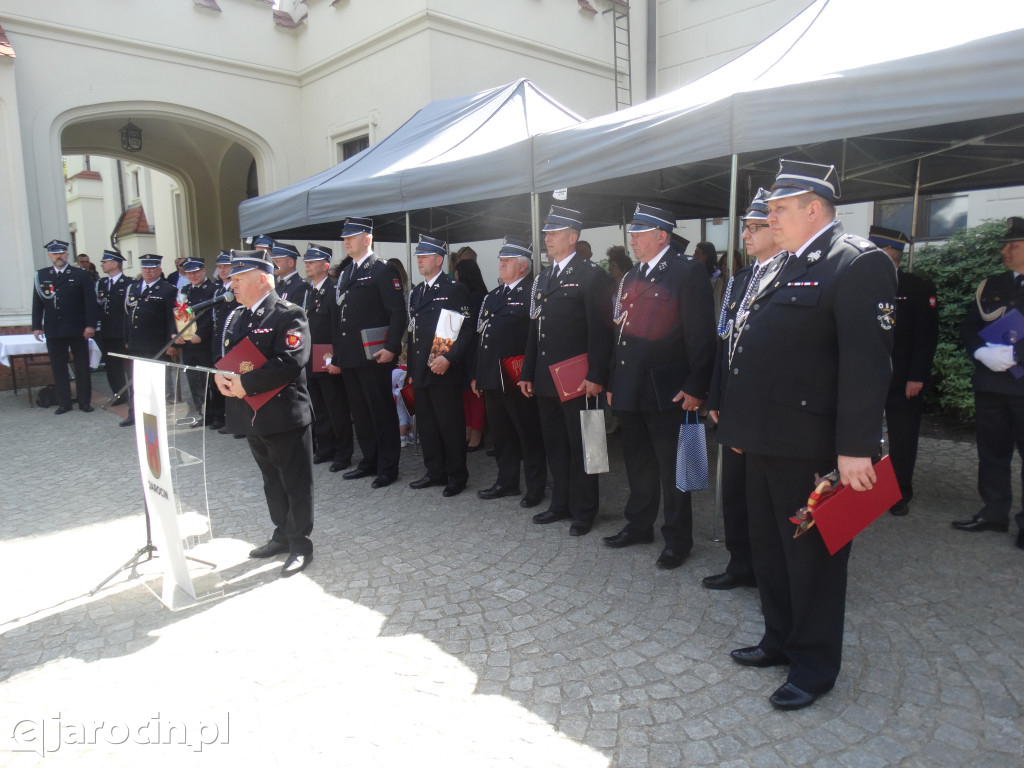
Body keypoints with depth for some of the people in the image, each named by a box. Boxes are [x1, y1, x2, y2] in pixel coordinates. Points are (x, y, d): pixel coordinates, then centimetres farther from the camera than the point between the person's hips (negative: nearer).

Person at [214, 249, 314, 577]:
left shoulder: (289, 315, -12)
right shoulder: (236, 317, 14)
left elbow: (290, 362, -23)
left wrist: (246, 383, -21)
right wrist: (220, 375, -5)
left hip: (285, 415, -8)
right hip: (251, 415, 8)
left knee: (295, 484, 3)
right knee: (272, 480, 19)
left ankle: (300, 544, 16)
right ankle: (283, 535, 34)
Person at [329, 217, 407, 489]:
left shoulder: (382, 271, -7)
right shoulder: (345, 274, 17)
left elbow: (398, 312, -13)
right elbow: (340, 317, 19)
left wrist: (391, 347, -21)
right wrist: (336, 356, 16)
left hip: (373, 356, -8)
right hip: (349, 357, 8)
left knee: (382, 411, 0)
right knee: (360, 412, 14)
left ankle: (388, 467, 9)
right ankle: (369, 461, 26)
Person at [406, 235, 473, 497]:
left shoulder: (454, 289, -6)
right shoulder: (416, 293, 17)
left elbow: (468, 329, -11)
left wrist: (449, 358, -21)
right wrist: (412, 369, 17)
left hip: (444, 371, -7)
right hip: (420, 372, 7)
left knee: (450, 424, -1)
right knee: (426, 424, 12)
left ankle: (457, 476, 12)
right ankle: (436, 472, 24)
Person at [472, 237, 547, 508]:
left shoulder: (532, 295, -7)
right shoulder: (493, 296, 18)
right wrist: (477, 374, 16)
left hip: (517, 380, -8)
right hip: (492, 378, 8)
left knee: (528, 434, 2)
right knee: (501, 433, 16)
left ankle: (535, 487, 12)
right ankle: (507, 482, 28)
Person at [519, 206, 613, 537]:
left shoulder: (592, 275, -7)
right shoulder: (542, 278, 16)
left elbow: (600, 329, -13)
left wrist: (596, 376, -19)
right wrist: (528, 373, 14)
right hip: (546, 379, 7)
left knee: (580, 445, 3)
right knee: (555, 444, 15)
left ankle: (583, 511, 15)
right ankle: (561, 503, 28)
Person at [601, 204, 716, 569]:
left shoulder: (688, 271, -8)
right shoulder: (630, 278, 15)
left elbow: (701, 335, -13)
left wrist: (695, 388, -17)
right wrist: (613, 383, 16)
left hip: (667, 391, -7)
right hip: (630, 391, 7)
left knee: (672, 467, 4)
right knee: (638, 463, 17)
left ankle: (677, 538, 17)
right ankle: (639, 525, 33)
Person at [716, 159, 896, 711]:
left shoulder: (859, 263, -13)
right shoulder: (777, 268, 15)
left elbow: (867, 363, -20)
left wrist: (856, 447, -22)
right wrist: (741, 422, 17)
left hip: (810, 446, -9)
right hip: (766, 440, 9)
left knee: (813, 555, 7)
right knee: (768, 548, 19)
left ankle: (814, 664, 25)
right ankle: (781, 639, 38)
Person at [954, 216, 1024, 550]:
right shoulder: (991, 285, 12)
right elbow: (968, 327, 9)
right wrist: (982, 352, -9)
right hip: (990, 383, 4)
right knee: (992, 452, 11)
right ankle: (994, 512, 23)